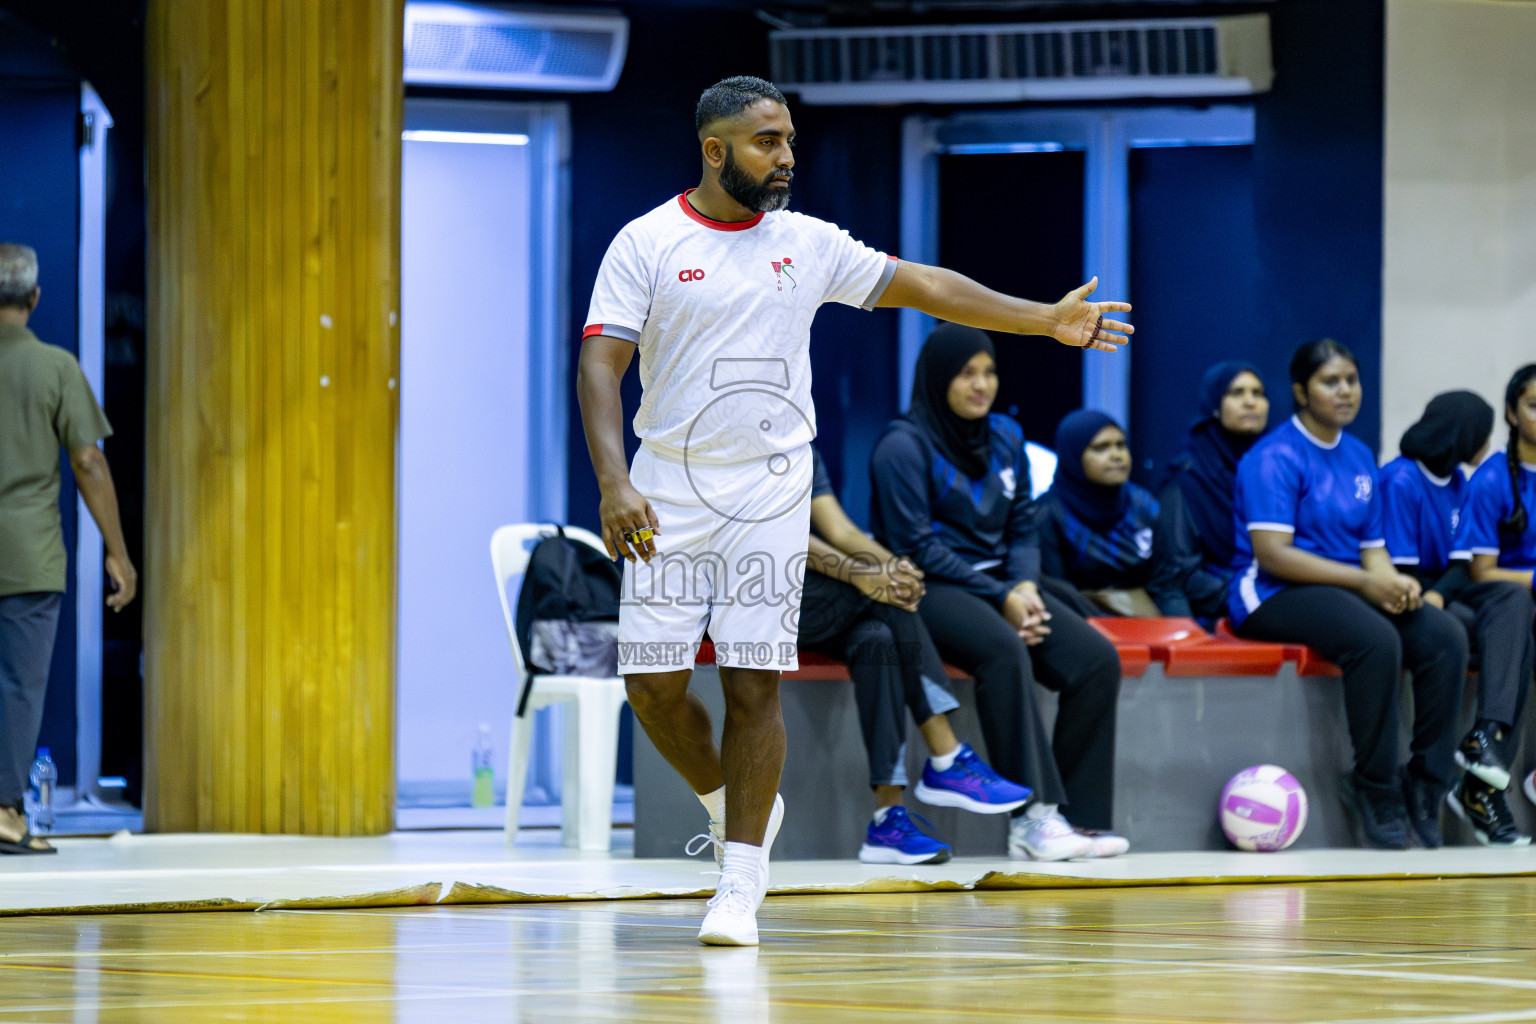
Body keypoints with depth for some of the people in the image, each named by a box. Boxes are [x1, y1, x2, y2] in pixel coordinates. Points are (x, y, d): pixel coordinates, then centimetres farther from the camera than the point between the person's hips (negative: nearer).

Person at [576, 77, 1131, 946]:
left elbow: (916, 284, 13)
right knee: (654, 684, -5)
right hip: (667, 496, -1)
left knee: (754, 684, -6)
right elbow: (600, 364, -8)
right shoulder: (647, 245, -4)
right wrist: (614, 483, -21)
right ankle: (730, 807, 23)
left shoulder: (806, 244, 7)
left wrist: (1047, 320, 10)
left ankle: (741, 883, 0)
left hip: (769, 493, 1)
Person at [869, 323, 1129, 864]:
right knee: (1004, 650, -37)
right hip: (929, 591, -6)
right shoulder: (905, 445, -6)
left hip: (1003, 585, 7)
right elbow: (915, 546, -12)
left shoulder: (1006, 438, 14)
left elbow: (1023, 529, 16)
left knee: (1097, 658, -18)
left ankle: (1078, 817, -18)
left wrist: (1025, 585, -6)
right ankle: (1031, 817, -39)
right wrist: (1000, 598, -16)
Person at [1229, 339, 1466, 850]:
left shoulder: (1359, 457, 17)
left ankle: (1427, 784, -16)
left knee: (1445, 636, -19)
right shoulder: (1275, 457, -7)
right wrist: (1362, 581, -20)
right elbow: (1272, 553, -17)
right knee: (1375, 639, -35)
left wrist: (1394, 582, -8)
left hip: (1349, 592, 7)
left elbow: (1373, 548, 17)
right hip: (1273, 597, -7)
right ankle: (1375, 787, -24)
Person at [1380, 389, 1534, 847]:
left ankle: (1486, 739, -37)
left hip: (1449, 592, 6)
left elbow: (1462, 564, 5)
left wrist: (1438, 594, -15)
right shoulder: (1400, 480, -10)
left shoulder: (1459, 483, 13)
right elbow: (1402, 569, -12)